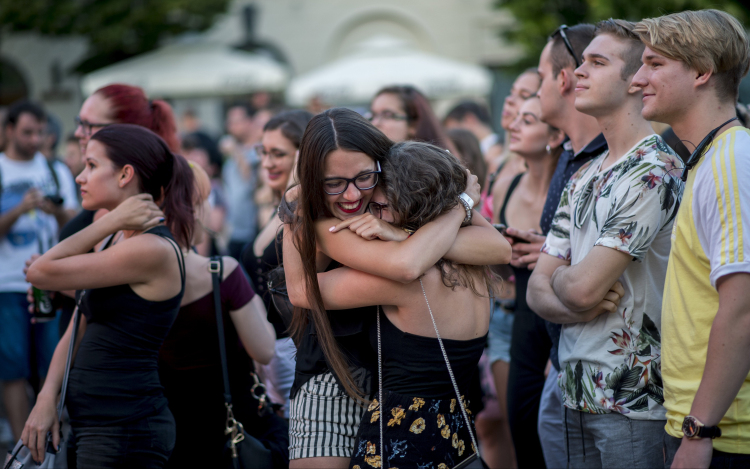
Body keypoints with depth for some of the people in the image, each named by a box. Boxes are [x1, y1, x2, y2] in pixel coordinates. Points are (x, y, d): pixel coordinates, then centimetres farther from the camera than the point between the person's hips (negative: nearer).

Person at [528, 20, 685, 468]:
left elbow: (583, 286, -21)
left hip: (634, 402, -8)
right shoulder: (584, 178, 14)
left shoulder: (654, 170, -14)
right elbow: (538, 289, 11)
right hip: (578, 396, 8)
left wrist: (560, 280, 3)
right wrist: (580, 309, -11)